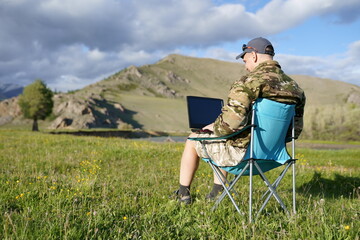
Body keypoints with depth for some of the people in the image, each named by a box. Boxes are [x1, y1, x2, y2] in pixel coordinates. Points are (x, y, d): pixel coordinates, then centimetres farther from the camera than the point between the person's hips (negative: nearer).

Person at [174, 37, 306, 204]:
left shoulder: (248, 82, -21)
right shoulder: (295, 88, 3)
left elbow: (231, 121, -31)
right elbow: (296, 129, 10)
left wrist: (214, 128, -9)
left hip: (241, 153, -8)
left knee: (193, 140, 18)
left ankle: (183, 194, 30)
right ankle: (216, 193, 38)